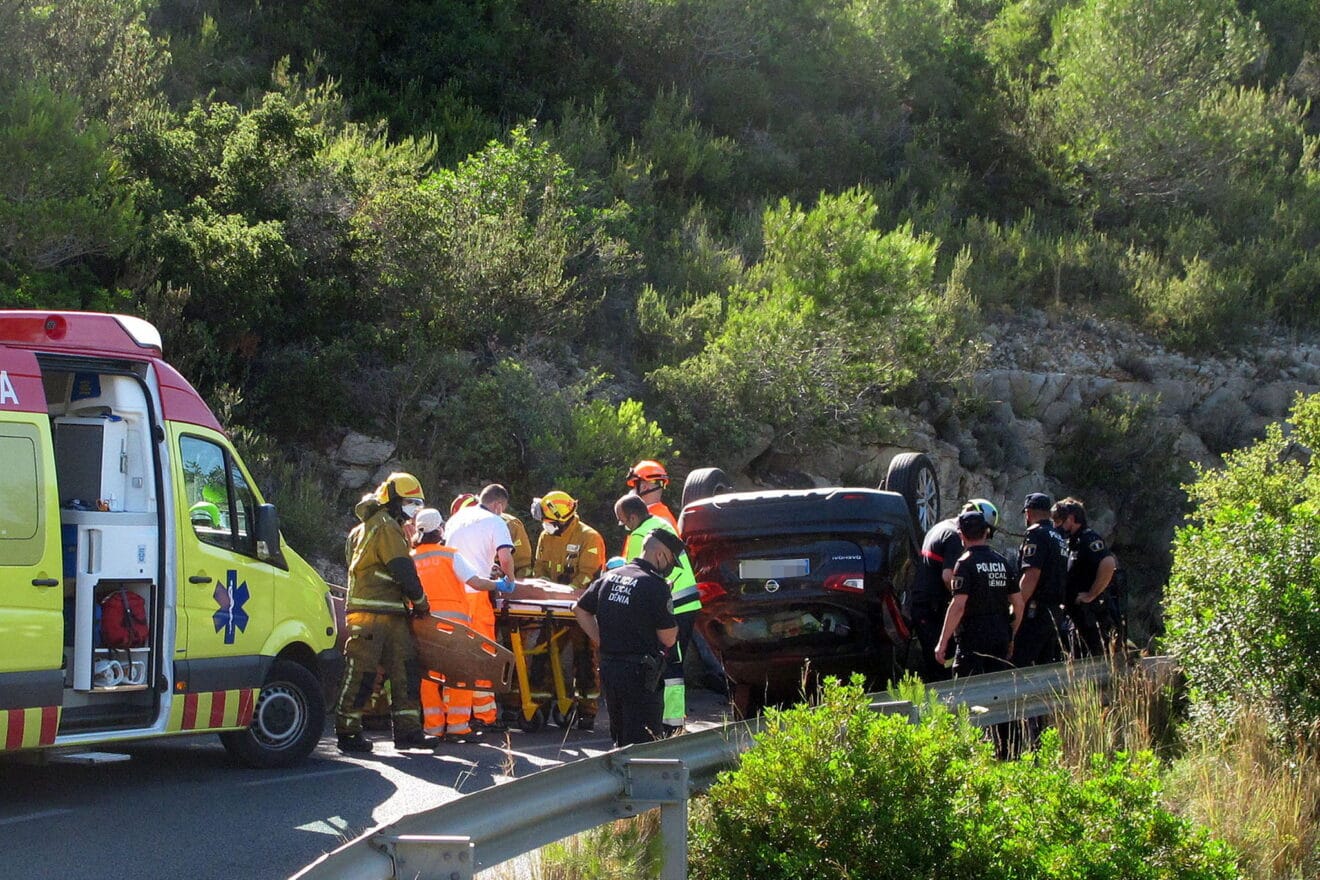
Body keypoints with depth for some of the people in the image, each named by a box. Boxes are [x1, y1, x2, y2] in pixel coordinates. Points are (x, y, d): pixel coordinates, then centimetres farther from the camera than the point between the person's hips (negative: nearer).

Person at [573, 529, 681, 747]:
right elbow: (668, 639, -12)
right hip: (639, 672, -8)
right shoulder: (655, 585, -13)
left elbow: (579, 609, 20)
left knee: (620, 739, 17)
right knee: (644, 744, -5)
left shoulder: (610, 577, 11)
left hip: (608, 667, 8)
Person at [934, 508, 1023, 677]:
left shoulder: (965, 563, -10)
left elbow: (958, 606, -18)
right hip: (1000, 636, 6)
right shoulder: (1003, 562, 10)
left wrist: (942, 643, -15)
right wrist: (1011, 636, 24)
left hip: (973, 635, -6)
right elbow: (1018, 603, 12)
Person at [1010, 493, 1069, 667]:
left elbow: (1031, 576, -19)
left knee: (1019, 664, -13)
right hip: (1056, 611, 9)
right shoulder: (1059, 538, 19)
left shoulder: (1036, 534, -10)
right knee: (1046, 665, 11)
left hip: (1035, 612, -9)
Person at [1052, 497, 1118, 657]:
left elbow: (1108, 564, -28)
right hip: (1079, 618, 10)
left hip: (1093, 618, -10)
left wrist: (1091, 595, -22)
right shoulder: (1072, 542, 19)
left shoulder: (1089, 538, -12)